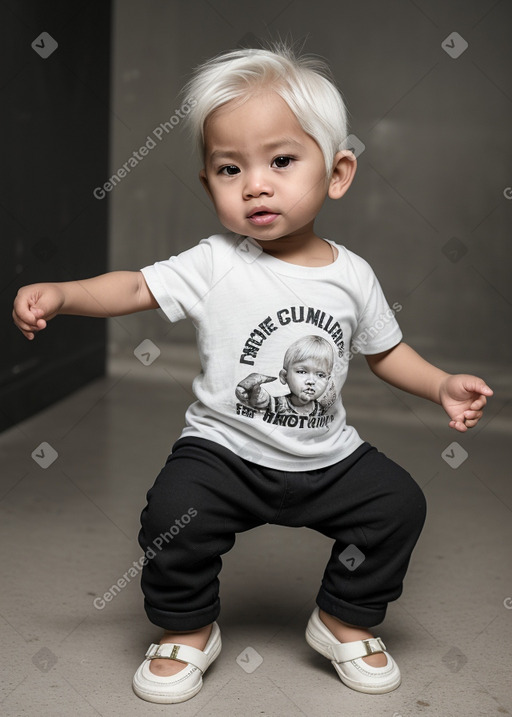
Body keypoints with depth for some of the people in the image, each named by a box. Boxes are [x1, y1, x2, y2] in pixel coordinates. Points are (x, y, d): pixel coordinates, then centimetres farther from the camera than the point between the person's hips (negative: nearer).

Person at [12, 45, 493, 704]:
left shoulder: (352, 274, -2)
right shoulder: (216, 265, -10)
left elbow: (385, 351, 12)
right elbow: (137, 287, -14)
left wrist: (443, 386, 1)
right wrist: (58, 293, -29)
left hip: (328, 456, 3)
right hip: (224, 451, -2)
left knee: (399, 502, -8)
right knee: (173, 517, -23)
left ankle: (344, 623, 16)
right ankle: (187, 631, 7)